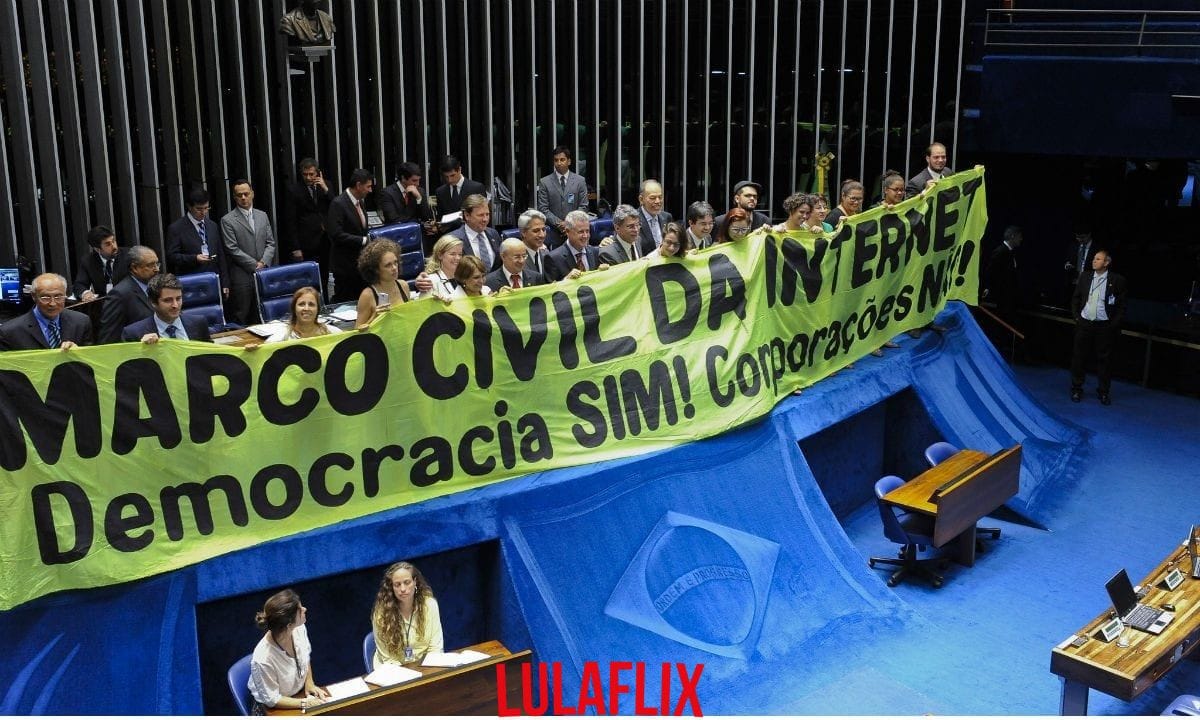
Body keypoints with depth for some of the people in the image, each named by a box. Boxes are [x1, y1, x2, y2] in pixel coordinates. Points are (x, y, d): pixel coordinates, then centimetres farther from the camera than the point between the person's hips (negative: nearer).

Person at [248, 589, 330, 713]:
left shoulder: (299, 629, -17)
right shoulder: (263, 660, -33)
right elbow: (271, 699, -19)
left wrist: (309, 683, -3)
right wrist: (304, 703, -22)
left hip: (301, 692, 5)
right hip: (273, 709, -5)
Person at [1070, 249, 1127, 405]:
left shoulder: (1117, 281, -5)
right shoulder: (1085, 277, 5)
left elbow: (1122, 306, -2)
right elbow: (1075, 298, 13)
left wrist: (1114, 324, -7)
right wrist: (1076, 316, 4)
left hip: (1104, 326, -3)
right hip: (1084, 323, 3)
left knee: (1103, 359, 4)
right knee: (1078, 357, 6)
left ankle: (1103, 392, 15)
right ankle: (1076, 389, 17)